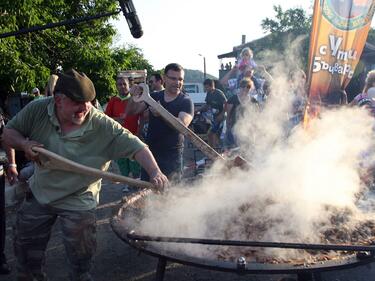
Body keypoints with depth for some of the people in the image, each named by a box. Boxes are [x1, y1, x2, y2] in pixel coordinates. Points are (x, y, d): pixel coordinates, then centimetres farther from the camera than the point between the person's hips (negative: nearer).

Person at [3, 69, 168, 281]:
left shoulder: (103, 126, -26)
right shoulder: (37, 110, -15)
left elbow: (137, 147, -28)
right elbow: (9, 132, -1)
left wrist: (155, 172, -44)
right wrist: (25, 144, -22)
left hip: (78, 202, -3)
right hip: (39, 194, 4)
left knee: (80, 264, 11)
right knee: (26, 252, 22)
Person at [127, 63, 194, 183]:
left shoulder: (186, 102, -5)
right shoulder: (154, 97, 8)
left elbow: (182, 125, -21)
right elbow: (132, 111, 6)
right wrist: (134, 97, -14)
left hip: (172, 156, -4)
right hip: (150, 152, 4)